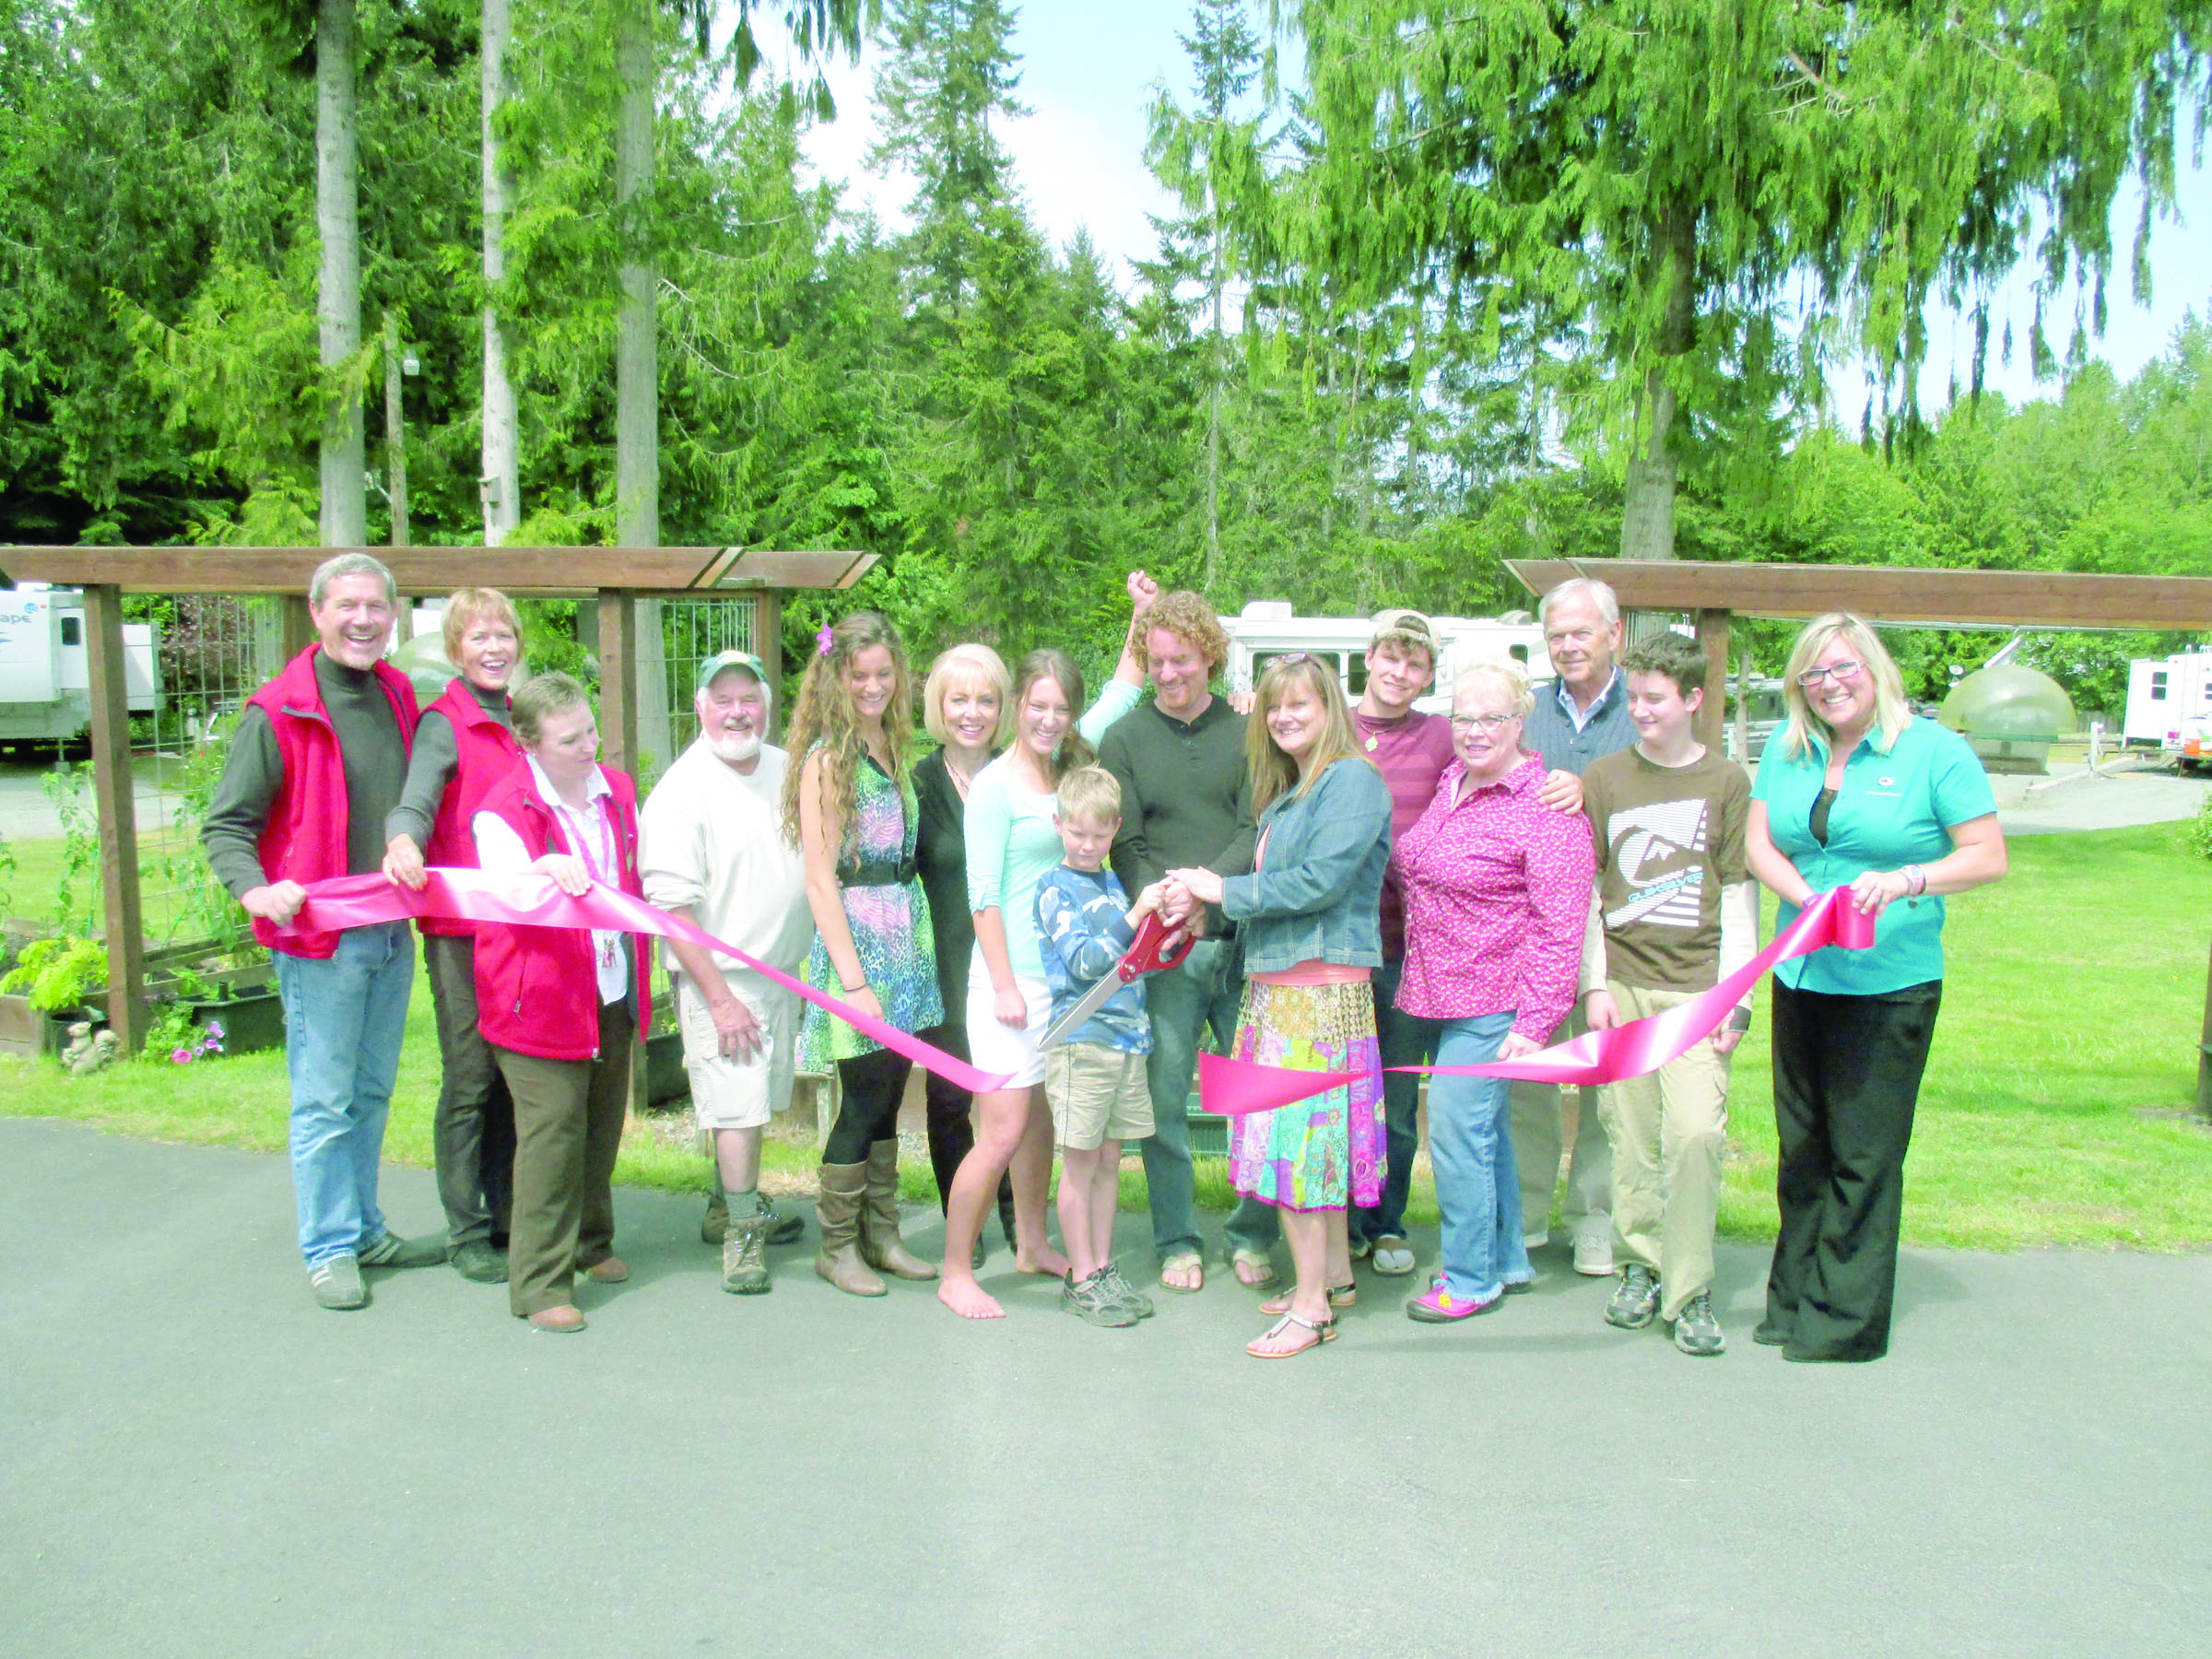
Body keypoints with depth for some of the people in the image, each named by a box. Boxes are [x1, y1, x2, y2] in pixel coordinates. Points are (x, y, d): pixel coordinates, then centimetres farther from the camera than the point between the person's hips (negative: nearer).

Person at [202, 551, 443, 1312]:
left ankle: (365, 1231, 28)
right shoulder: (277, 714, -11)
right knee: (325, 1099, 1)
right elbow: (225, 825, -9)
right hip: (320, 938, -6)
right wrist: (256, 888, -26)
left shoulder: (397, 697, 8)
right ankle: (329, 1249, 13)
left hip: (393, 932, 6)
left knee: (372, 1092, 16)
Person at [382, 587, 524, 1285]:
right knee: (470, 1077, 0)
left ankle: (508, 1215, 25)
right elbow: (416, 801, -21)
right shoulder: (444, 724, -6)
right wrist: (402, 842, -41)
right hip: (461, 927, -6)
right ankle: (467, 1234, 11)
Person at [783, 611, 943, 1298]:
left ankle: (881, 1236, 25)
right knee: (865, 1099, 0)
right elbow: (820, 880, -13)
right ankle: (836, 1246, 16)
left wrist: (913, 940, 4)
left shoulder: (895, 749, 12)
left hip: (906, 936, 6)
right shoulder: (828, 760, -9)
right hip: (857, 938, -6)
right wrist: (852, 978, -16)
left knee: (887, 1094, 13)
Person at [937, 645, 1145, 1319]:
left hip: (1064, 975, 7)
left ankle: (1033, 1245, 33)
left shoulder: (1068, 765, 8)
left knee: (1042, 1118, 17)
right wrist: (1004, 985, -14)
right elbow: (983, 895, -12)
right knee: (1003, 1132, -5)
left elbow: (1121, 693, 19)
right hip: (1012, 978, -7)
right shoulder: (996, 784, -10)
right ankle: (955, 1273, 7)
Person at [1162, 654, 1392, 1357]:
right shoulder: (1287, 793, 18)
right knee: (1315, 1138, 13)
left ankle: (1311, 1306, 2)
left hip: (1321, 983, -8)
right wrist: (1197, 902, 2)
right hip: (1273, 980, 8)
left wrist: (1223, 890, -11)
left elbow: (1320, 882, -19)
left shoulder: (1353, 780, -9)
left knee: (1299, 1134, -6)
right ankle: (1335, 1273, 25)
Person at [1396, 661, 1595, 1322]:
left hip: (1495, 1000, -8)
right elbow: (1417, 871, 28)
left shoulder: (1547, 810, -16)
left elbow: (1558, 926, -18)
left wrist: (1534, 1021, -20)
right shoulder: (1452, 783, 8)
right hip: (1442, 990, 8)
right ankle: (1508, 1259, 30)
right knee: (1485, 1125, 16)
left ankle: (1471, 1276, 9)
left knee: (1456, 1126, -7)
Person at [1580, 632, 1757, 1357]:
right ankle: (1639, 1264, 21)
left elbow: (1741, 898, 3)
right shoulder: (1603, 779, 8)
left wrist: (1734, 999, -3)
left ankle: (1690, 1293, 0)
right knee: (1631, 1134, 5)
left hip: (1696, 987, -2)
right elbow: (1583, 890, 9)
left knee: (1695, 1132, -11)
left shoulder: (1726, 782, 3)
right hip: (1622, 983, 2)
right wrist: (1595, 984, 3)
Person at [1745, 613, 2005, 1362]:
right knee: (1801, 1149, 12)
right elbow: (1758, 844, 4)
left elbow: (1989, 856, -6)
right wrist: (1809, 900, -14)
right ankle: (1793, 1303, 23)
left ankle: (1845, 1321, 11)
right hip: (1801, 979, 5)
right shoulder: (1787, 749, 8)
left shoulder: (1934, 750, -4)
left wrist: (1905, 880, -23)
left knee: (1864, 1157, 0)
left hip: (1889, 984, -4)